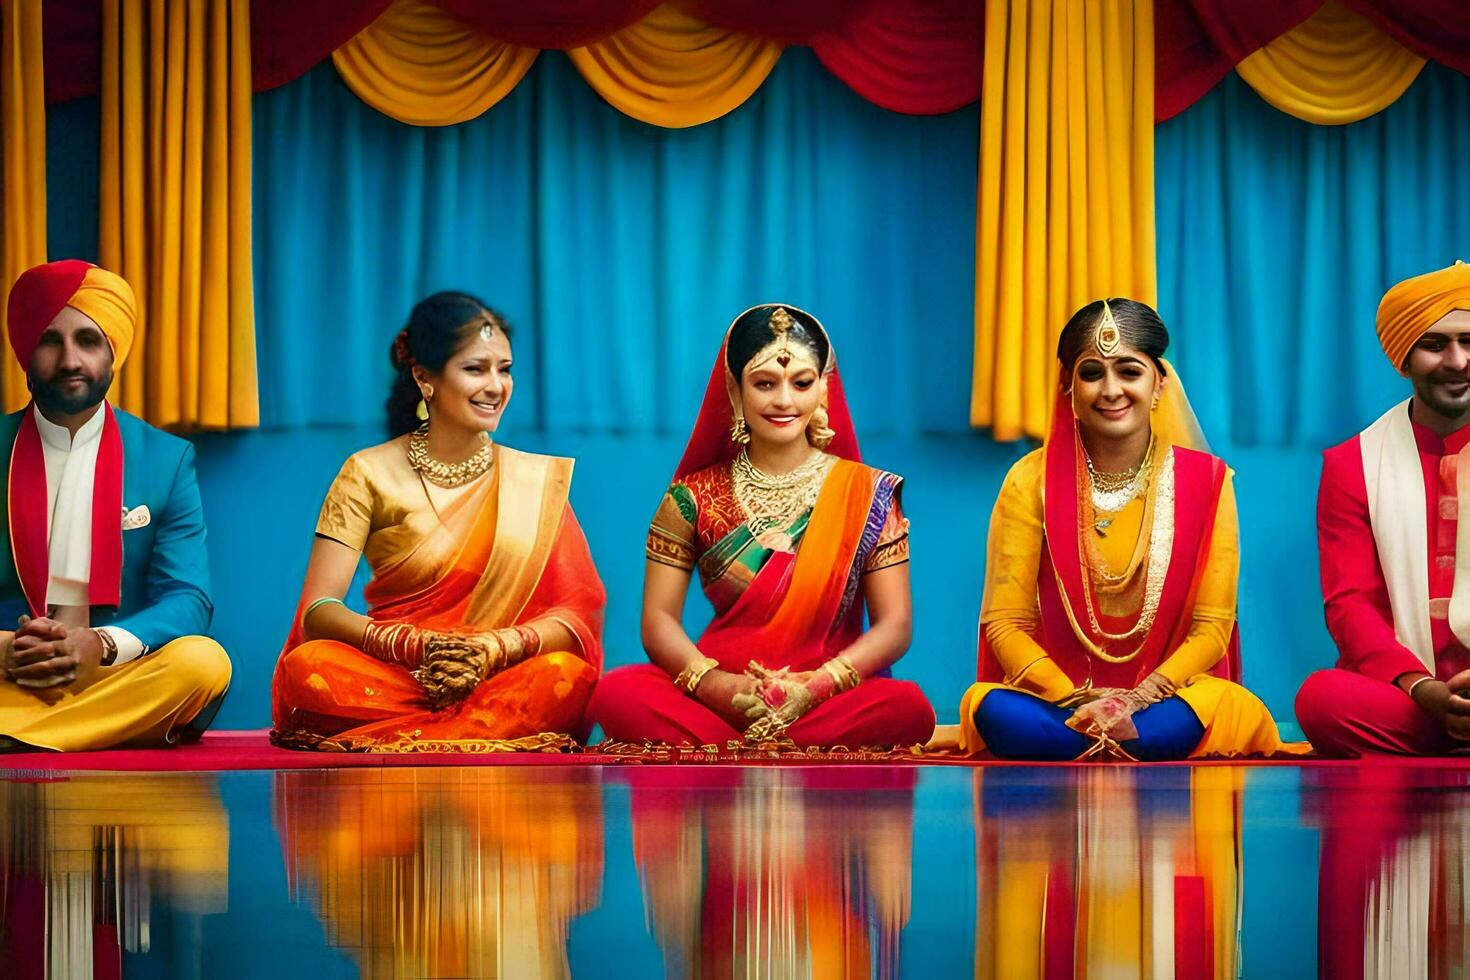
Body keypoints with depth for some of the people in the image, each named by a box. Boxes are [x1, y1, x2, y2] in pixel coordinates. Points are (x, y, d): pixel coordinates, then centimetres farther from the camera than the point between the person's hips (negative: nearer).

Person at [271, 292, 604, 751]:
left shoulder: (534, 481, 9)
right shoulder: (369, 474, 4)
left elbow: (579, 612, 0)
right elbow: (318, 610, -5)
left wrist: (495, 648, -21)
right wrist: (414, 646, -24)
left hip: (499, 679, 1)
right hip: (391, 677, -1)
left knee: (568, 672, -31)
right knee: (308, 667, -31)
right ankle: (499, 727, -24)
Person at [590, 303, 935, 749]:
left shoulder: (866, 493, 9)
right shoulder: (695, 497, 10)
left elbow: (894, 627, 2)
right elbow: (659, 620, 4)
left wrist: (815, 686, -16)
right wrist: (716, 684, -18)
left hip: (831, 702, 0)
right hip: (718, 698, 0)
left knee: (908, 707, -34)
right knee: (618, 694, -30)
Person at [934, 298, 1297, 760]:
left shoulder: (1205, 480, 3)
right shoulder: (1031, 482, 2)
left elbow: (1212, 626, -1)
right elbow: (1005, 623, -2)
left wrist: (1142, 696, -18)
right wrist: (1080, 701, -18)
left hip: (1167, 693, 0)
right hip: (1055, 697, 0)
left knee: (1232, 710, -34)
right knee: (995, 709, -34)